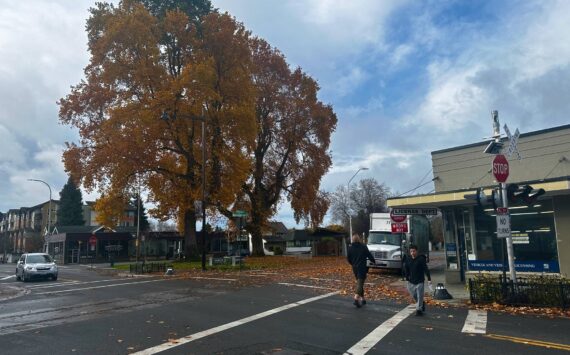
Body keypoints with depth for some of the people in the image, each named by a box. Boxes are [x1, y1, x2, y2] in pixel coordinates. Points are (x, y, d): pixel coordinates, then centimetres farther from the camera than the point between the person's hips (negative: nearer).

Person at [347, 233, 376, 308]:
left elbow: (348, 258, 8)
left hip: (355, 268, 5)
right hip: (362, 268, -5)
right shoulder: (363, 247, -9)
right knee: (360, 283, -7)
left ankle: (362, 298, 24)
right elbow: (369, 255, -5)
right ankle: (356, 298, -24)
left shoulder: (350, 248, 1)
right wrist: (374, 261, 14)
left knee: (359, 282, 19)